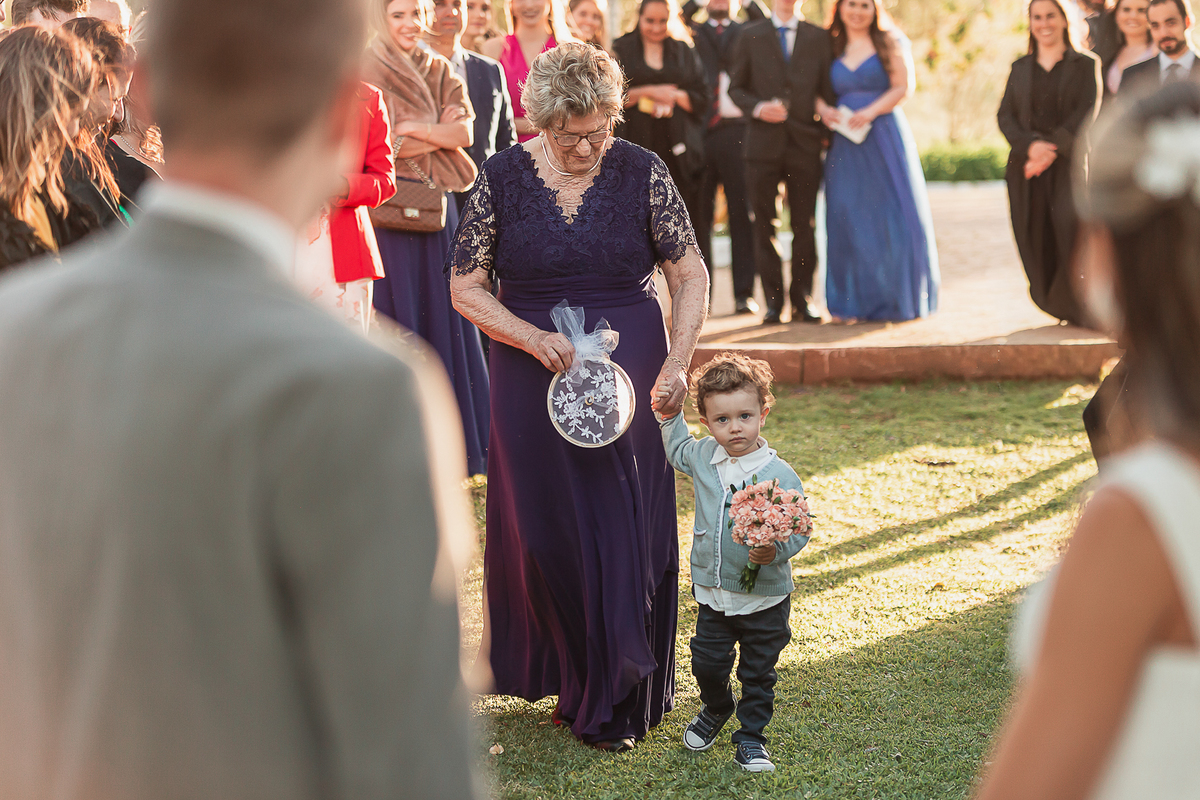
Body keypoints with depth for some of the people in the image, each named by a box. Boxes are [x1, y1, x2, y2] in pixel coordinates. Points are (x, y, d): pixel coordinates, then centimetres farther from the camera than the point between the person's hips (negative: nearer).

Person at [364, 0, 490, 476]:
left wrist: (412, 129, -10)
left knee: (443, 316, 6)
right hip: (389, 210, -5)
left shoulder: (440, 71, 13)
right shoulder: (366, 72, -2)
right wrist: (440, 132, -7)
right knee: (395, 314, -3)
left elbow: (465, 132, 1)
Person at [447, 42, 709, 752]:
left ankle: (614, 703, 13)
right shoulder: (504, 177, -3)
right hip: (531, 375, 1)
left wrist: (678, 360, -15)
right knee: (540, 530, 5)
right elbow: (465, 287, 0)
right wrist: (533, 338, -14)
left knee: (624, 529, 0)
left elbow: (692, 278, 0)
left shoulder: (642, 173, -4)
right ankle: (555, 671, 27)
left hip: (629, 375, 0)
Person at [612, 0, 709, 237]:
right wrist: (648, 92, -10)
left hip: (676, 147, 2)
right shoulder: (622, 50, 9)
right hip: (636, 143, -1)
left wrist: (674, 96, -7)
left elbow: (701, 99, 11)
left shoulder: (684, 51, 15)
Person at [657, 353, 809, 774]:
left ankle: (751, 737, 26)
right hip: (713, 592, 4)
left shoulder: (779, 475, -17)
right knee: (707, 663, 11)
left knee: (758, 672, 10)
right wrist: (669, 415, 9)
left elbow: (799, 530, -14)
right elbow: (678, 450, 22)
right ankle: (715, 708, 41)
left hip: (765, 596, -3)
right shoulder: (703, 458, -2)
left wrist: (776, 551, -32)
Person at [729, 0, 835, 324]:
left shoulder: (819, 37, 10)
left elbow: (828, 90, 11)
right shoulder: (751, 34, 8)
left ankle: (802, 298, 9)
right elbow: (736, 87, 8)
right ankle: (773, 300, 7)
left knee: (804, 225, 1)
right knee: (765, 225, 0)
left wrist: (829, 131, 2)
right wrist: (758, 108, -10)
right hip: (763, 141, 0)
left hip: (805, 143, 0)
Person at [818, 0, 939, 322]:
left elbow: (903, 87, -5)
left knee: (892, 216, -4)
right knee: (848, 218, -1)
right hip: (846, 145, 3)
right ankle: (854, 302, 7)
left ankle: (899, 299, 5)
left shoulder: (890, 43, 4)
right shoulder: (832, 48, 13)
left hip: (884, 137, -3)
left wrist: (870, 113, -16)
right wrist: (823, 110, -9)